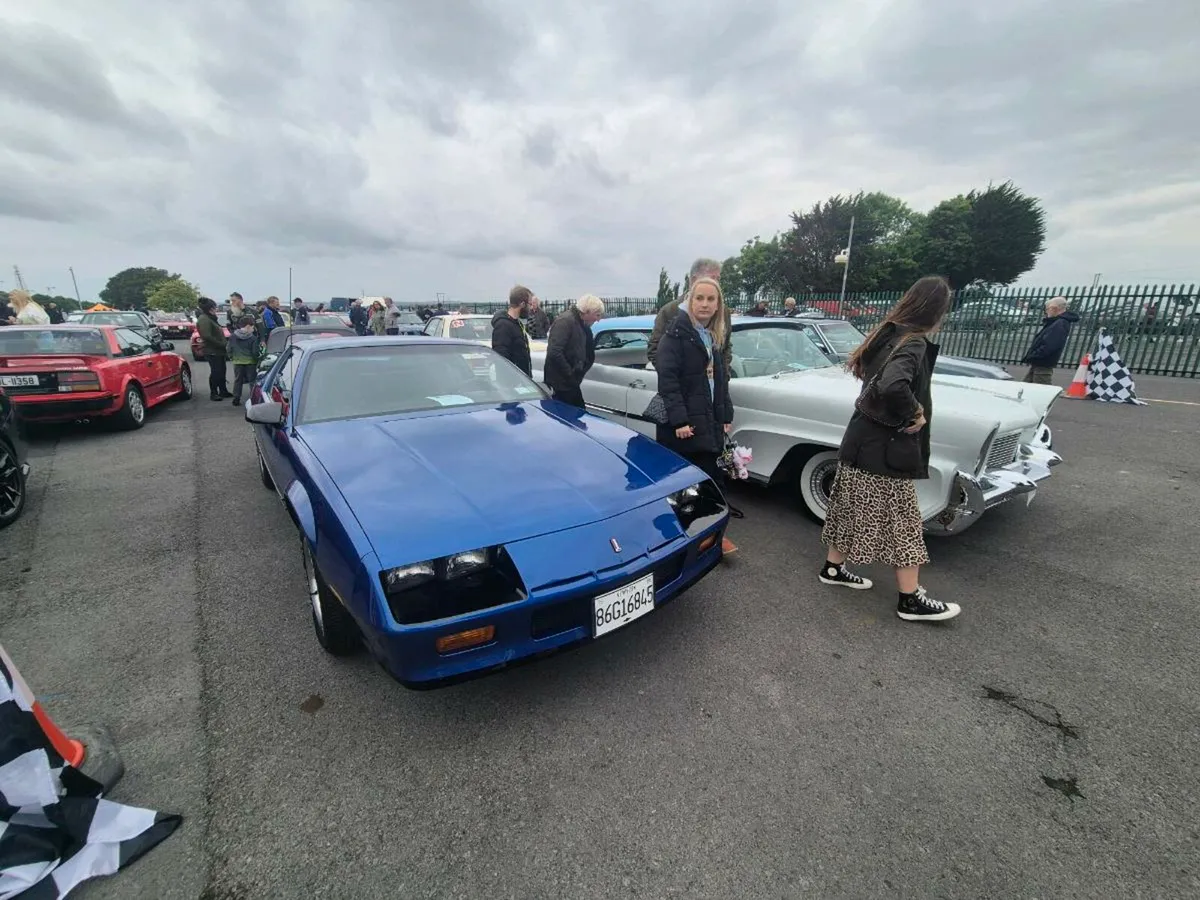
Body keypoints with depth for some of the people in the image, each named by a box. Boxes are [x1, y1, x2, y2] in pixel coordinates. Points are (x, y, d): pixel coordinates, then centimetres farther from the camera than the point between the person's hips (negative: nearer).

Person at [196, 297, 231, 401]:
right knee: (216, 372, -5)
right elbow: (207, 336, -24)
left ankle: (223, 391, 24)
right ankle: (213, 393, 3)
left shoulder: (210, 318, 17)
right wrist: (221, 344, -19)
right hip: (212, 351, -10)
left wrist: (223, 344, 9)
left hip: (218, 350, 10)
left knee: (221, 371, 15)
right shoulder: (204, 319, -15)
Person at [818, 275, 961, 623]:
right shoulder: (913, 343, -19)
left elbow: (865, 369, 24)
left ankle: (833, 568, 32)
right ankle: (911, 599, 18)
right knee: (902, 523, 4)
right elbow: (893, 386, -39)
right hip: (884, 449, -8)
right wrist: (914, 415, -21)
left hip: (862, 440, 9)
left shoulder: (888, 333, 6)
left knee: (853, 509, 19)